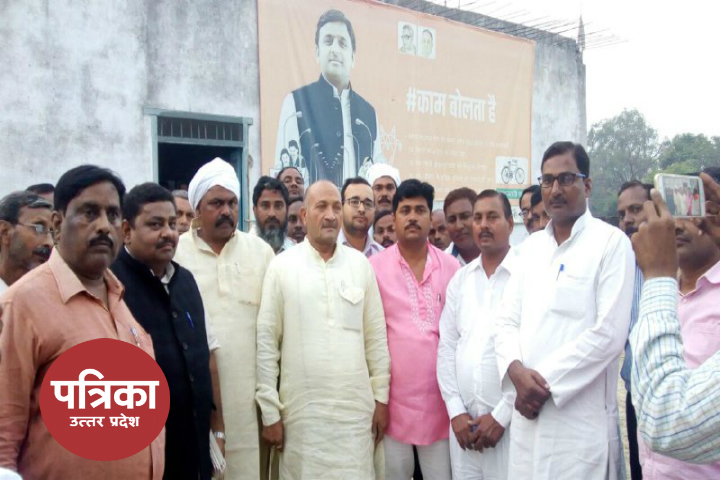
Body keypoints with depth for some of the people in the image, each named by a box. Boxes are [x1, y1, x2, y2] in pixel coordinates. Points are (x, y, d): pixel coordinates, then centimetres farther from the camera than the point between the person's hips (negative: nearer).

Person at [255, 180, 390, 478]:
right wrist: (269, 410, -4)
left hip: (356, 408, 2)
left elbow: (376, 336, 7)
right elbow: (266, 341, -3)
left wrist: (381, 396, 5)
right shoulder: (281, 266, -3)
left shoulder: (360, 264, 4)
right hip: (301, 410, -1)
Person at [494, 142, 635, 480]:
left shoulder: (612, 243, -5)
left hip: (581, 421, -5)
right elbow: (507, 321, 9)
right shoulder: (531, 247, 13)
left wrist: (545, 382, -12)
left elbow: (609, 333, -13)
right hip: (528, 413, 5)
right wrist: (517, 370, -10)